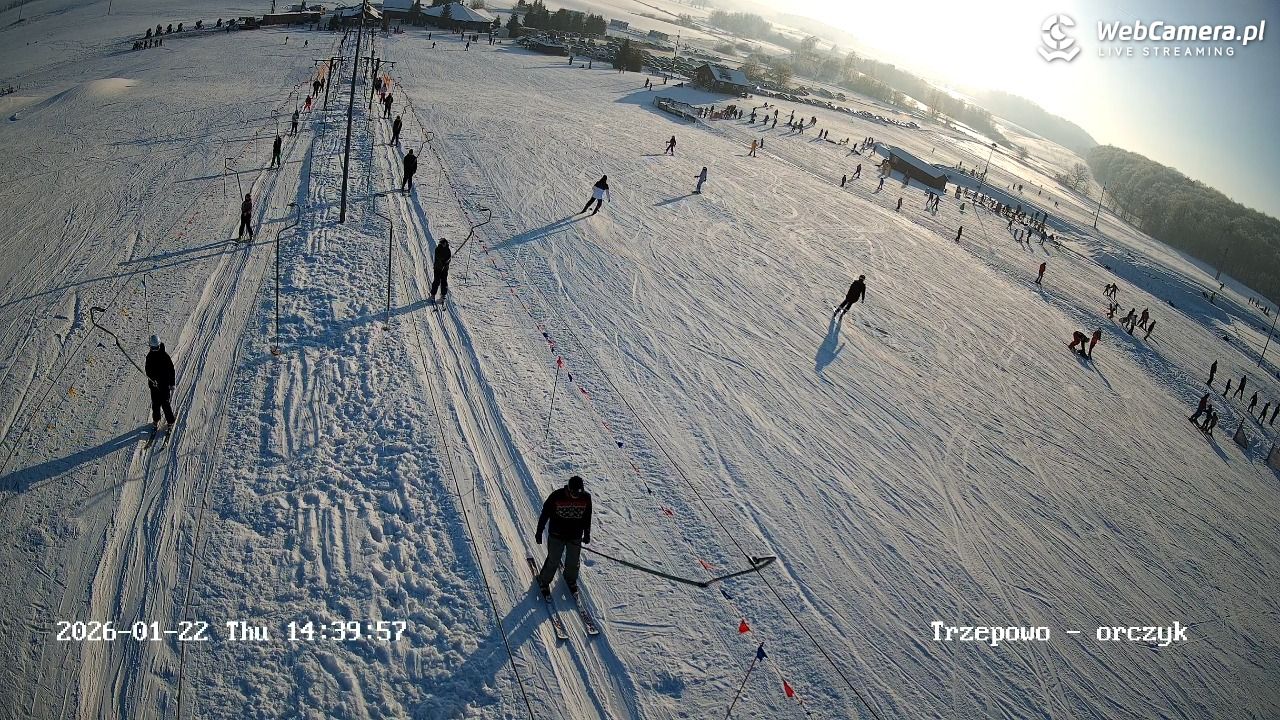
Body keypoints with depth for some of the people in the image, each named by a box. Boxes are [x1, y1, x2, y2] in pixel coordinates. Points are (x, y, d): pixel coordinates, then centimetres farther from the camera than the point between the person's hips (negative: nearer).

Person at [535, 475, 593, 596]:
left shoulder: (586, 497, -13)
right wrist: (539, 532, -3)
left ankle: (571, 580, 47)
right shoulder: (556, 496, -23)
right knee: (553, 562, 11)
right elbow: (545, 514, -10)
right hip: (556, 536, -3)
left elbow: (587, 518, 4)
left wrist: (587, 534, 13)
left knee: (573, 562, 19)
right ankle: (544, 582, 36)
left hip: (575, 537, 3)